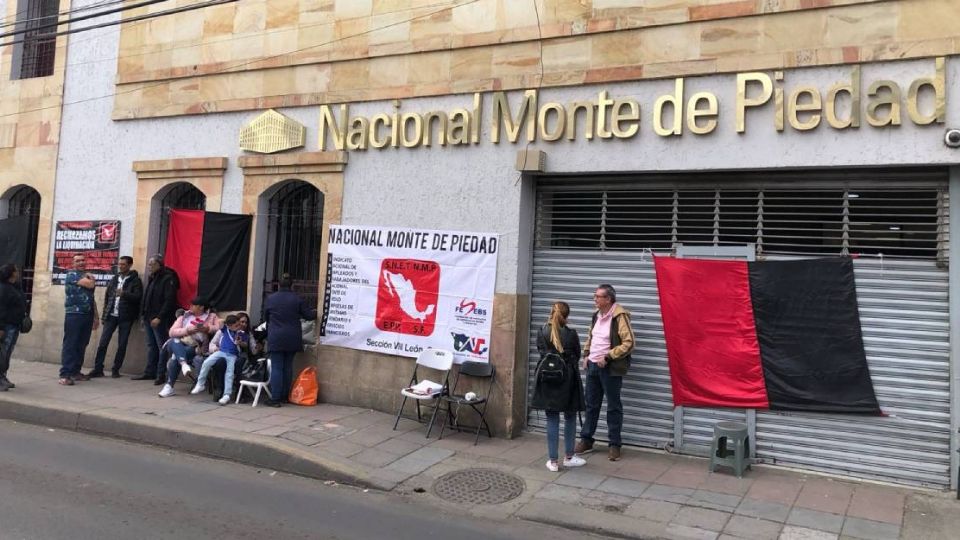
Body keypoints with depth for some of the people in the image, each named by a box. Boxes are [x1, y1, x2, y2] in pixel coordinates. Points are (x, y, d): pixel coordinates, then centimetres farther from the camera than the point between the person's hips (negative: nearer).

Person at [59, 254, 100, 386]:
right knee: (70, 345, -9)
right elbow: (91, 284, -16)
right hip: (74, 314, -7)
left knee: (81, 345, 8)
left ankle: (75, 372, 14)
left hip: (88, 315, 7)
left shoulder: (88, 277, 22)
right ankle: (65, 374, -11)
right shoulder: (72, 274, -1)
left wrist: (96, 316, 19)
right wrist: (91, 278, 7)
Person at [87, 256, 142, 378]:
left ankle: (115, 370, 11)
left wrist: (124, 293, -28)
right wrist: (104, 315, 12)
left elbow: (138, 297, -13)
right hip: (111, 316, 4)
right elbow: (107, 297, 16)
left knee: (122, 345, 1)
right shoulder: (114, 279, 13)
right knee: (103, 343, -1)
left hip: (125, 317, -4)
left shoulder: (135, 280, -1)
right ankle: (98, 369, 5)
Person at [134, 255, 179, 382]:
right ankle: (150, 372, 17)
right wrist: (144, 315, 15)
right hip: (149, 318, 9)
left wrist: (159, 317, -21)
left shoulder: (168, 279, -10)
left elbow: (169, 301, -17)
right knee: (151, 346, 12)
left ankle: (161, 375, -5)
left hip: (159, 319, -9)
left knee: (162, 346, -6)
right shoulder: (152, 278, 18)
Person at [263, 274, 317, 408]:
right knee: (288, 367, 10)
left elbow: (265, 318, 12)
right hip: (292, 339, 1)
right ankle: (284, 396, 17)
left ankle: (275, 399, -3)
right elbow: (308, 315, 3)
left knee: (276, 368, -1)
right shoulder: (297, 299, -2)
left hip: (275, 339, -1)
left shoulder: (270, 298, 0)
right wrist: (315, 312, 26)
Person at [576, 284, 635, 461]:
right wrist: (586, 355, 10)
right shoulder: (597, 315, 10)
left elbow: (628, 343, -19)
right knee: (591, 404, 14)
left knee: (613, 407, 3)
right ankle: (586, 440, 24)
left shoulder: (619, 316, -16)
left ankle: (614, 445, 13)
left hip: (610, 368, -7)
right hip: (593, 366, 8)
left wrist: (608, 357, -20)